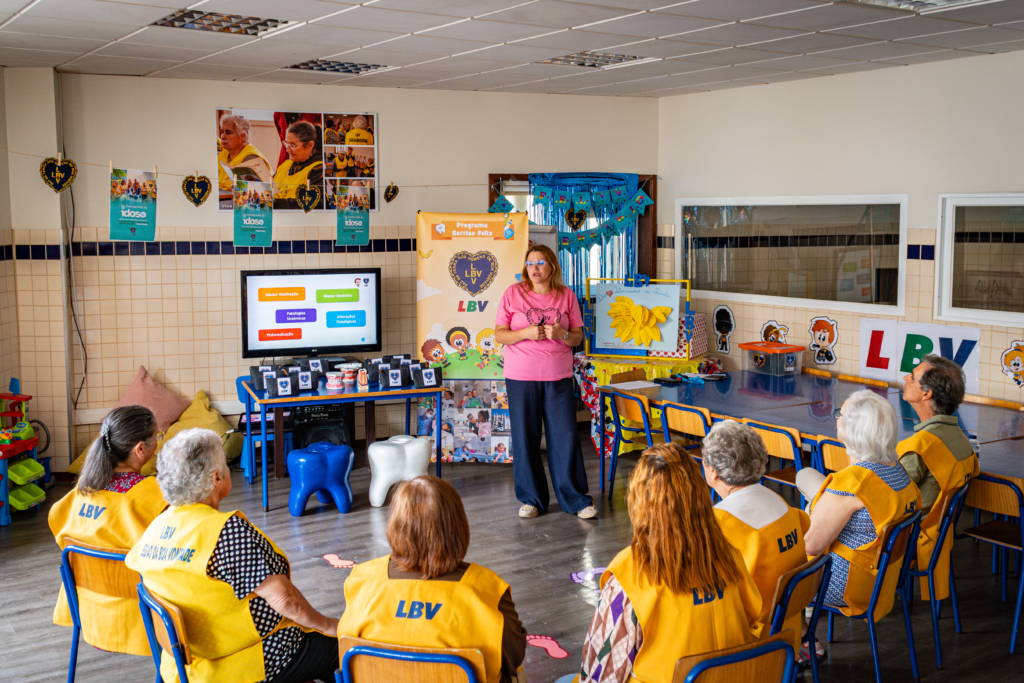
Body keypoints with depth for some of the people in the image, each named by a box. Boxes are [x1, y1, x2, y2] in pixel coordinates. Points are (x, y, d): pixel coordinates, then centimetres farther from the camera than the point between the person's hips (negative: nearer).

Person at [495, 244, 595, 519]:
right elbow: (499, 334, 1)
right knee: (525, 438, 3)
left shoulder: (566, 295, 5)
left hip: (558, 377, 1)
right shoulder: (513, 293, 1)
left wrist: (561, 334, -13)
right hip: (521, 377, -1)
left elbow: (578, 336, 8)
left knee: (566, 437, 0)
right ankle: (531, 499, 16)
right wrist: (525, 333, -17)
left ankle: (577, 499, 10)